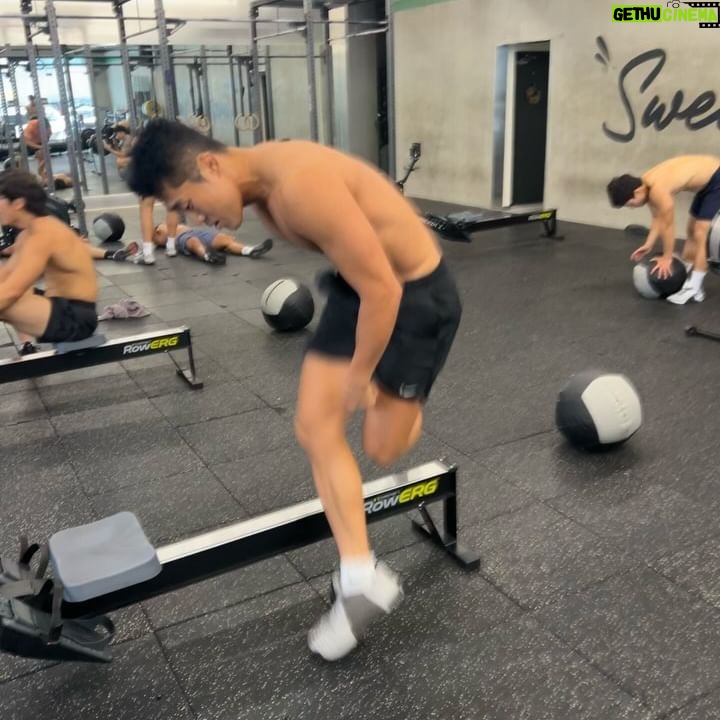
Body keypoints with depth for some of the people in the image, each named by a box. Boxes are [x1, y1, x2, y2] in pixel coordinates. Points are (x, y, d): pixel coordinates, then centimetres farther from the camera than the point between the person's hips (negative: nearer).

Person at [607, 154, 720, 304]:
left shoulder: (658, 191, -31)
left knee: (700, 234, -9)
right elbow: (658, 219, 6)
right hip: (707, 177, 9)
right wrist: (648, 245, 4)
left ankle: (694, 288, -4)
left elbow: (667, 226, -21)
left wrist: (667, 257, -10)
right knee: (692, 230, 15)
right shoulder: (646, 184, -4)